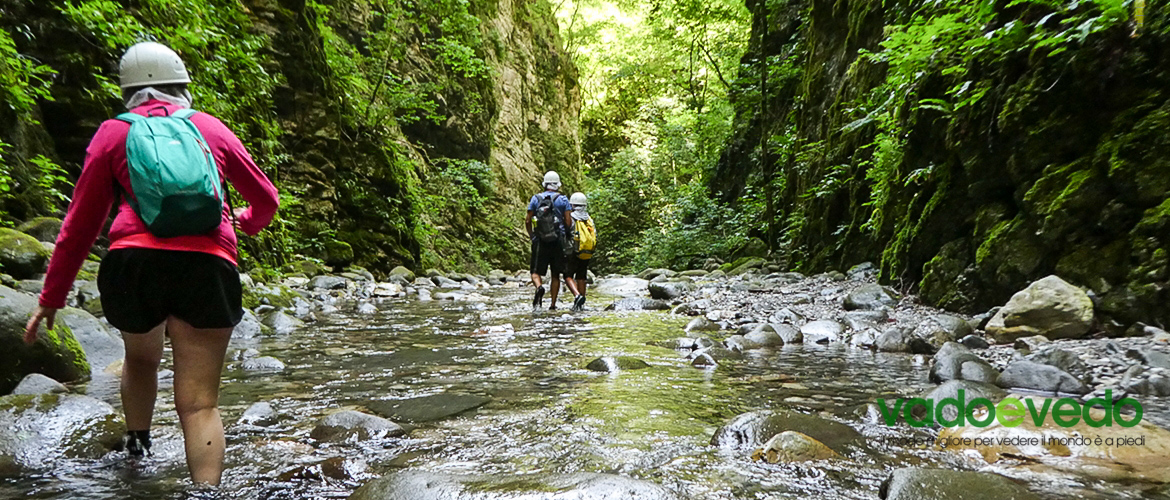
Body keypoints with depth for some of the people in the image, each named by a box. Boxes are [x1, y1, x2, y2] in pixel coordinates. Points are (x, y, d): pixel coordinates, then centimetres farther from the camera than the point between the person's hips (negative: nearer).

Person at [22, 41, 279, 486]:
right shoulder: (210, 127, 20)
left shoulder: (113, 133, 17)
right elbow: (266, 199, 27)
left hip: (135, 259, 1)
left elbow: (80, 224, 14)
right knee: (199, 404, -2)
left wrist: (51, 298, 21)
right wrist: (246, 221, 50)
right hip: (207, 264, -1)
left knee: (140, 358, 32)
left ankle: (136, 449, 37)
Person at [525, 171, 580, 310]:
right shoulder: (562, 200, 0)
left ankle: (539, 287, -26)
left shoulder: (535, 199, 2)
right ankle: (553, 305, 10)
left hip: (540, 241, 0)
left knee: (536, 272, 6)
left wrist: (531, 236, 15)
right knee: (556, 274, 10)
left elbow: (528, 221, 0)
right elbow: (568, 223, -4)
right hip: (558, 241, 1)